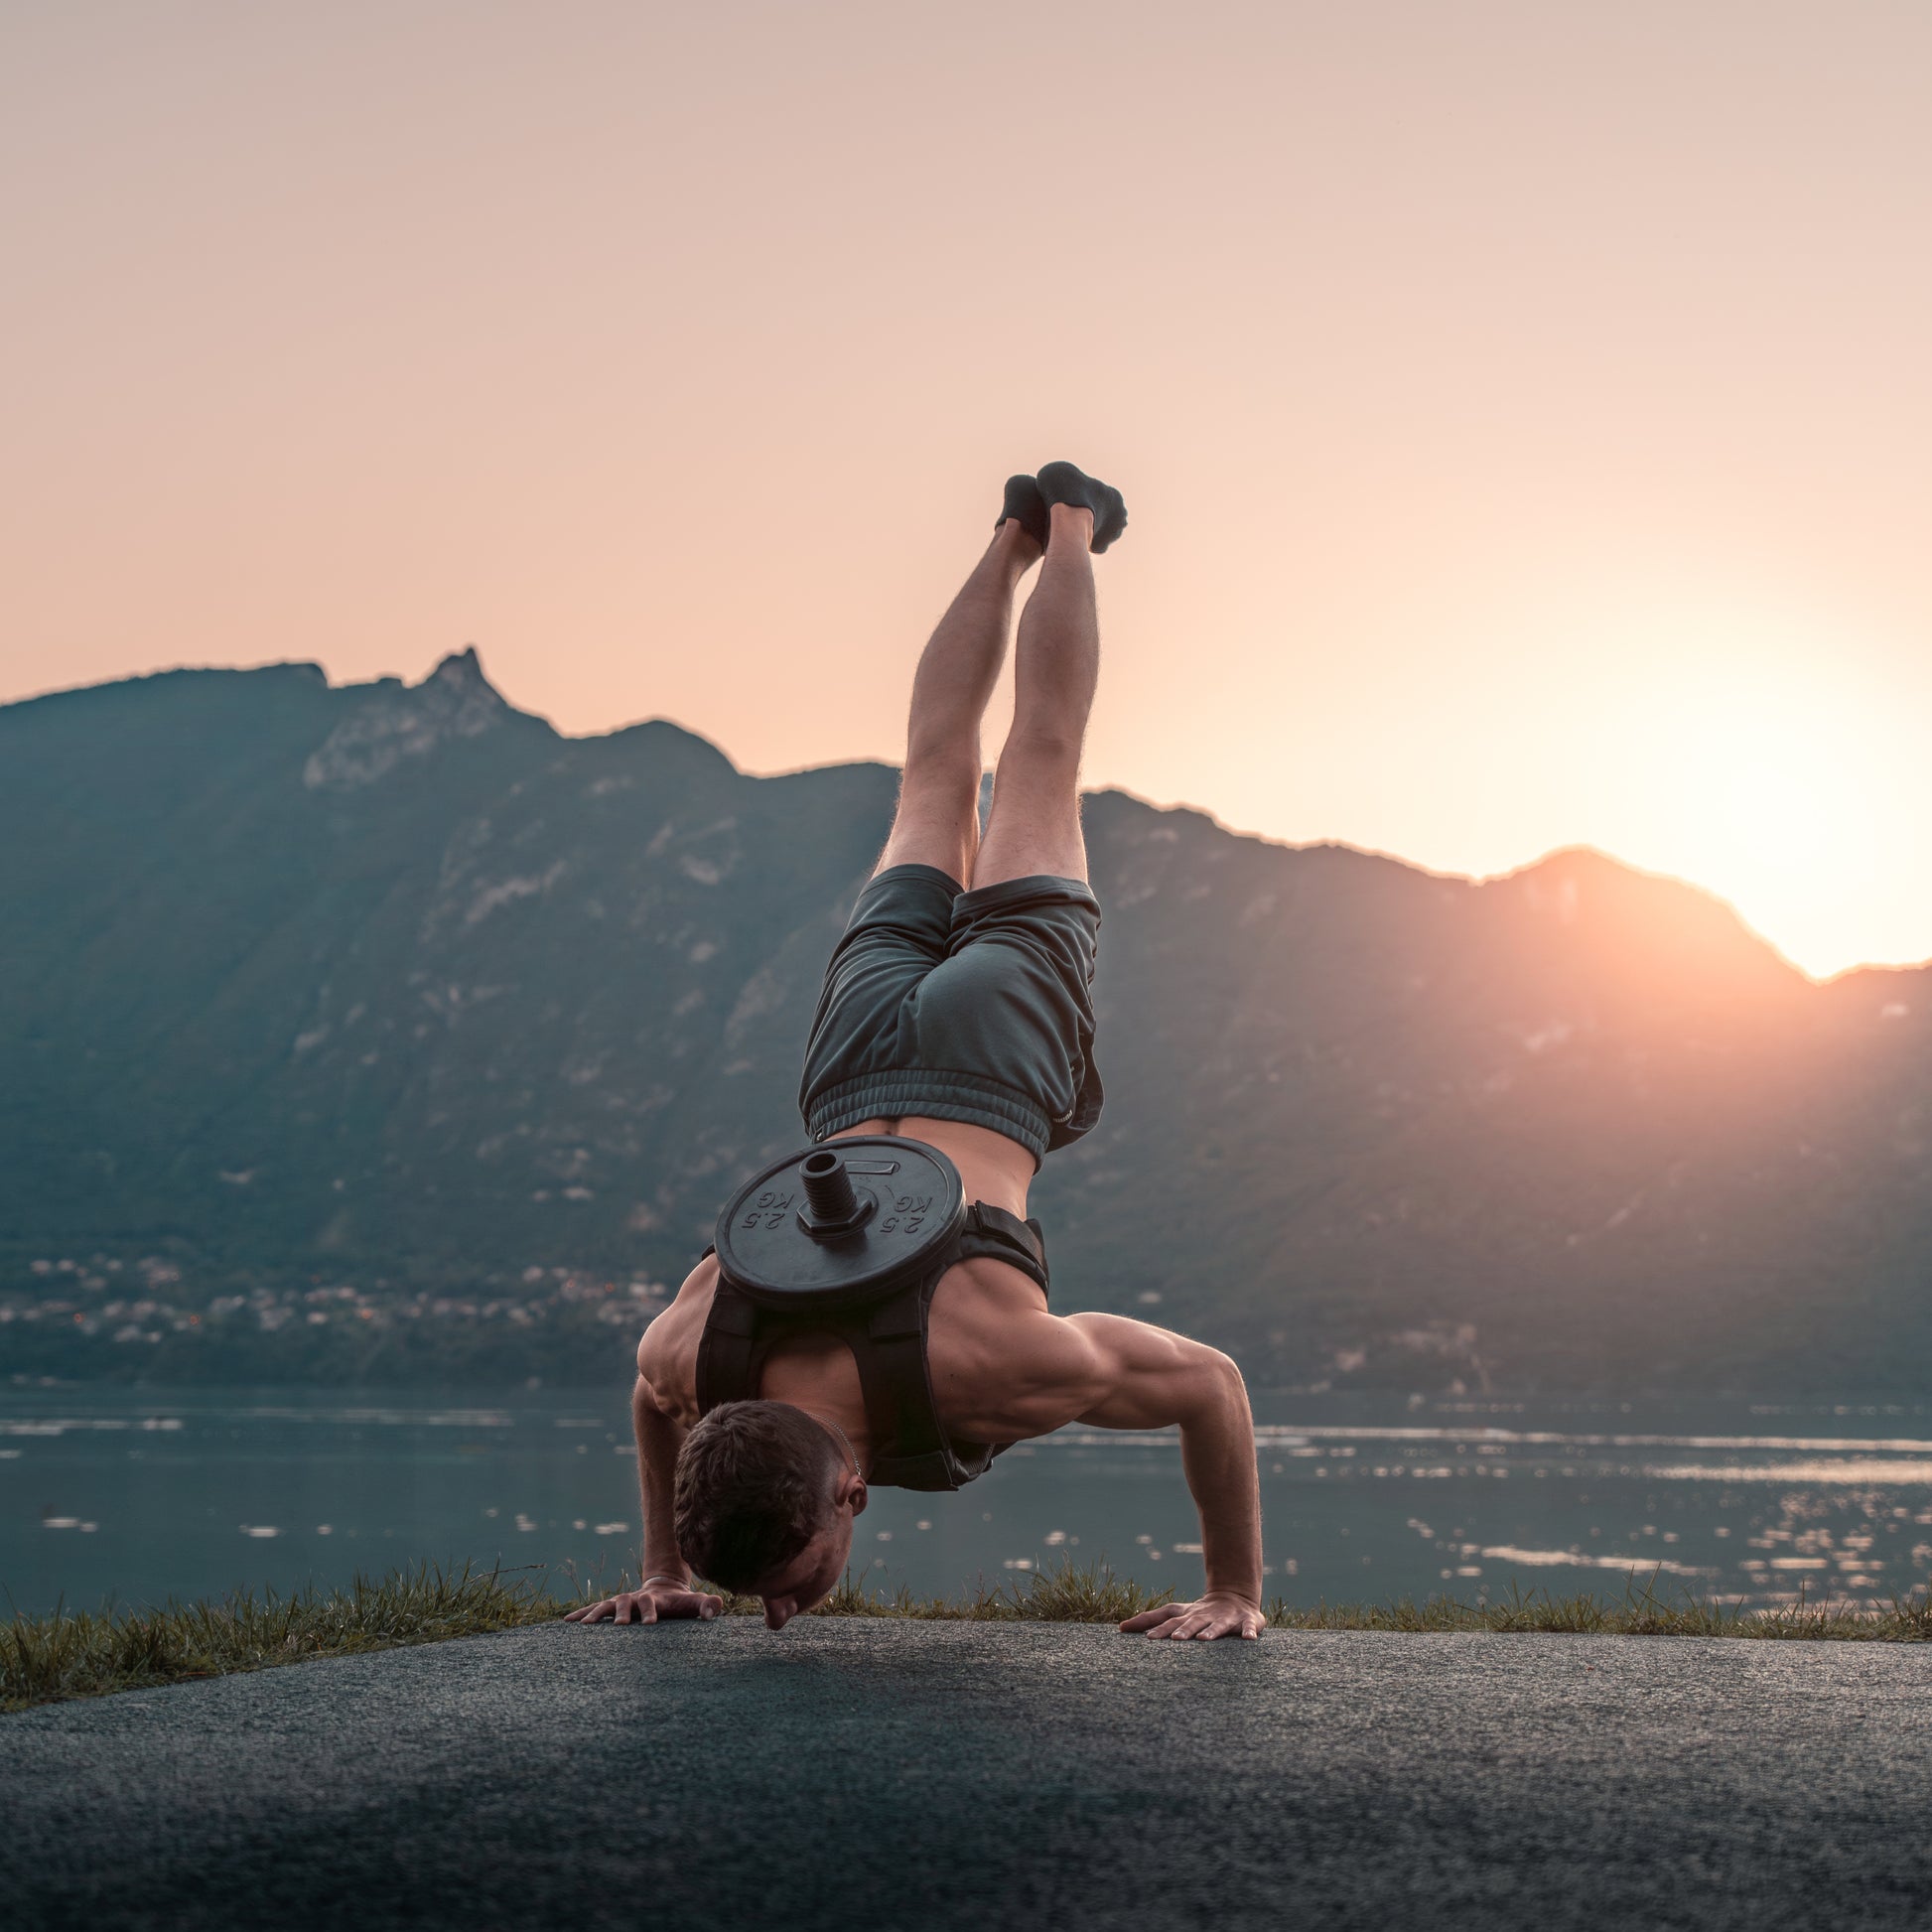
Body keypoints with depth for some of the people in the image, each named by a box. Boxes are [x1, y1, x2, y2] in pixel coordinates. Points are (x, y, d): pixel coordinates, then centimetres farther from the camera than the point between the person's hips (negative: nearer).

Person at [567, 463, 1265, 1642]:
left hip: (996, 1065, -2)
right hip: (866, 1073, 2)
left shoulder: (988, 1370, -39)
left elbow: (1216, 1384, -26)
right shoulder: (700, 1359, -27)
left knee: (1040, 769, 25)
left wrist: (1238, 1596, -18)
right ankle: (1015, 545, 50)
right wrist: (669, 1573, 6)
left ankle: (1069, 530, 44)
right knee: (936, 785, 30)